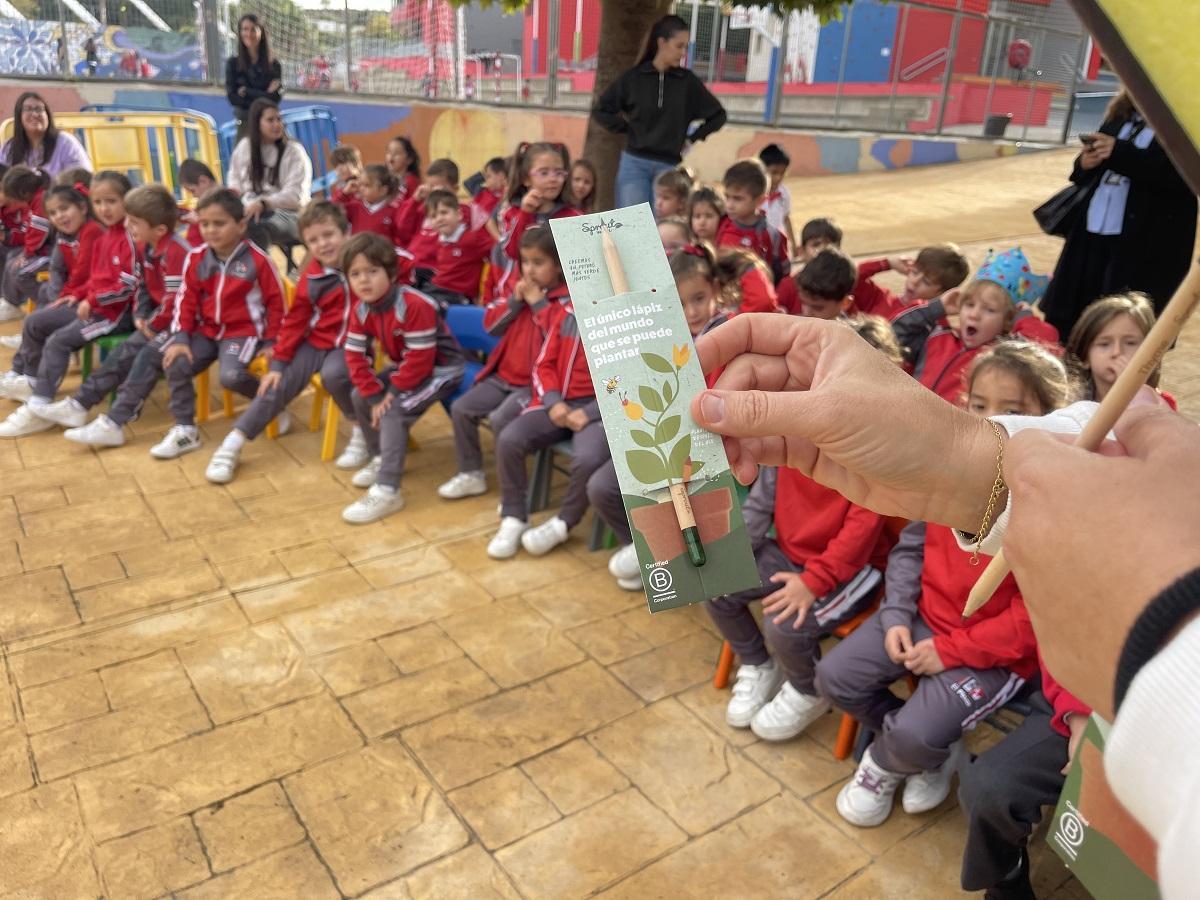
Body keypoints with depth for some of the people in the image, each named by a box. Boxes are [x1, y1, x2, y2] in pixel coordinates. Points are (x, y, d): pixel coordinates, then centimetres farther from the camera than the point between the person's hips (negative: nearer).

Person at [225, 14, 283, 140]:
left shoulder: (274, 65, 2)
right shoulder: (233, 63, 3)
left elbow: (276, 97, -6)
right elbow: (232, 98, -4)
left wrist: (245, 92, -7)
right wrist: (262, 96, -10)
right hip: (244, 122, 0)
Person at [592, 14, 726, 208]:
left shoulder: (688, 81, 4)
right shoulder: (633, 77, 1)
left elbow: (718, 115, 13)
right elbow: (600, 110, 7)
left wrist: (691, 139, 7)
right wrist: (627, 130, 3)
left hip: (669, 167, 1)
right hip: (634, 163, -1)